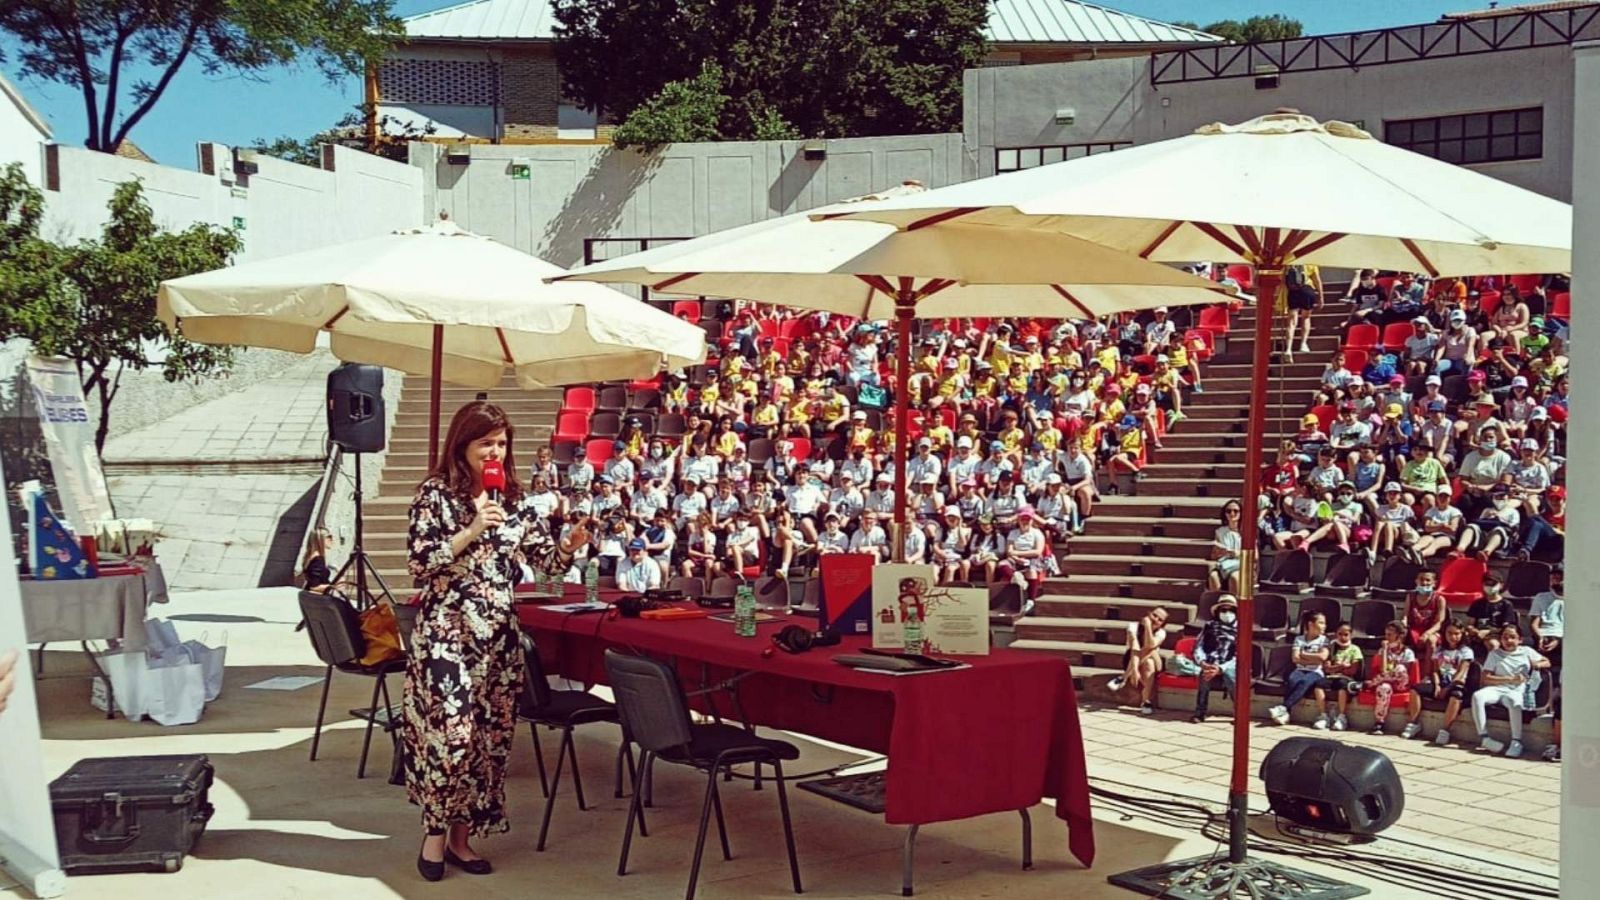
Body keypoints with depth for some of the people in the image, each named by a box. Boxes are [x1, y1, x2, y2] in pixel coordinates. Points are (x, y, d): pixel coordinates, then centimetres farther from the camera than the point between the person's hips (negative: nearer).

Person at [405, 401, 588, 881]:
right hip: (446, 632, -5)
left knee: (491, 735, 7)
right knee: (451, 732, -11)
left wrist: (570, 545, -11)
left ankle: (462, 835, 19)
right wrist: (472, 531, -20)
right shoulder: (435, 493, -4)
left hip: (499, 635, 5)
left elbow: (543, 557, 10)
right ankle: (435, 832, 9)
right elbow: (418, 563, -12)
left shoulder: (512, 497, 9)